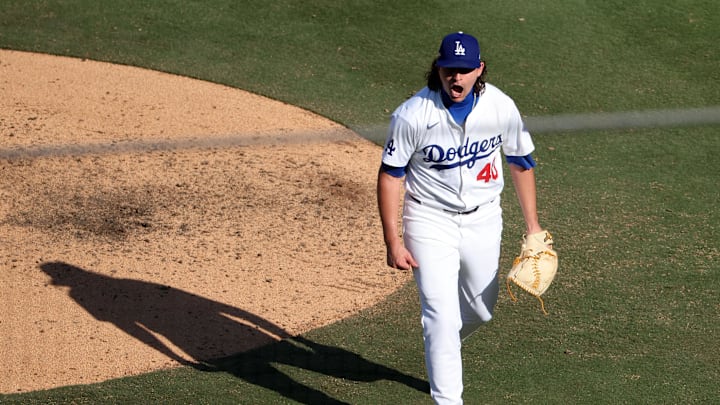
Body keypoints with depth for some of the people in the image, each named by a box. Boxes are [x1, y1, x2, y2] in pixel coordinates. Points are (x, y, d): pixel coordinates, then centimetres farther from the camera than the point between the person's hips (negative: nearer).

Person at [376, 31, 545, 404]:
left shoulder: (501, 108, -12)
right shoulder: (413, 115, -21)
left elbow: (520, 163, 4)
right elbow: (390, 176, -12)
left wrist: (532, 225, 7)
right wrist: (393, 242, -16)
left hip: (483, 219, 4)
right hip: (431, 221, -4)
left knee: (481, 310, 19)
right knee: (442, 316, -13)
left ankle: (439, 349, 51)